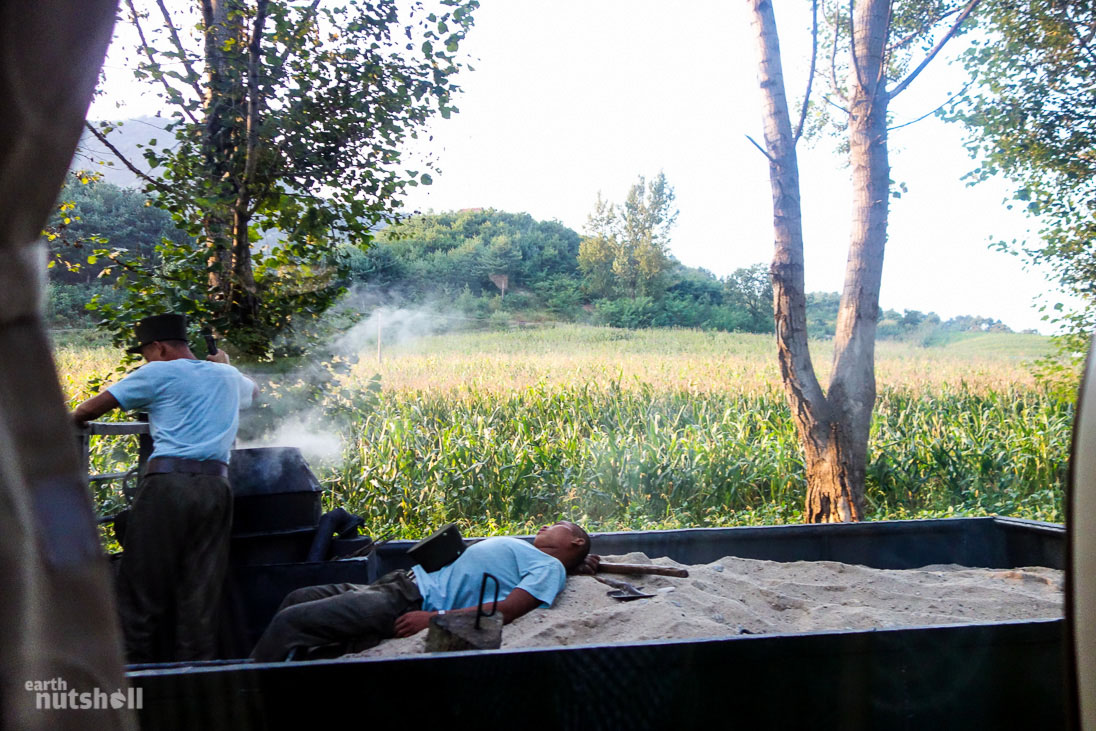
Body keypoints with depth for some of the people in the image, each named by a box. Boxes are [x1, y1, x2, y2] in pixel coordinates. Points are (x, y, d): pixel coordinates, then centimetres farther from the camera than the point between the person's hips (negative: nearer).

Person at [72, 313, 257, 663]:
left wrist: (73, 420, 23)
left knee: (144, 581, 4)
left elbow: (90, 409, 4)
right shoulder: (227, 376, 20)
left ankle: (138, 663, 7)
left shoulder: (159, 373, 3)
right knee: (202, 586, 6)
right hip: (216, 484, 5)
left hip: (168, 482, -5)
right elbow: (253, 389, 45)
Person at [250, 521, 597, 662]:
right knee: (298, 598, 15)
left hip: (410, 604, -10)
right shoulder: (529, 553, 20)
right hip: (405, 581, 10)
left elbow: (506, 610, -19)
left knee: (290, 620, -16)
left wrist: (434, 618, -23)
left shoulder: (549, 568, -6)